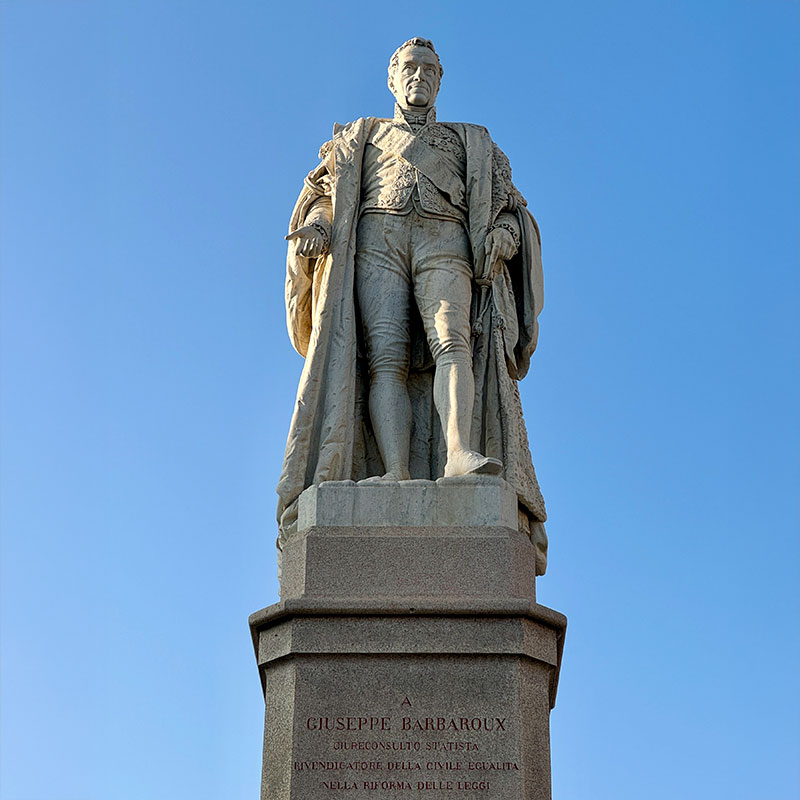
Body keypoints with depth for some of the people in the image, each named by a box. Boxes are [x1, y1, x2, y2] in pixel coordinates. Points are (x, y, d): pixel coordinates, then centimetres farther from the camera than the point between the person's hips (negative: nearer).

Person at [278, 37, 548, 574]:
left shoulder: (471, 143, 32)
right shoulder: (361, 137, 32)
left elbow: (506, 202, 18)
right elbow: (325, 191, 19)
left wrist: (504, 232, -7)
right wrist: (316, 224, -6)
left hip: (445, 243, 0)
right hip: (376, 241, 0)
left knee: (452, 340, -29)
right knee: (385, 358, -23)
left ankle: (460, 456, -52)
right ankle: (397, 478, -38)